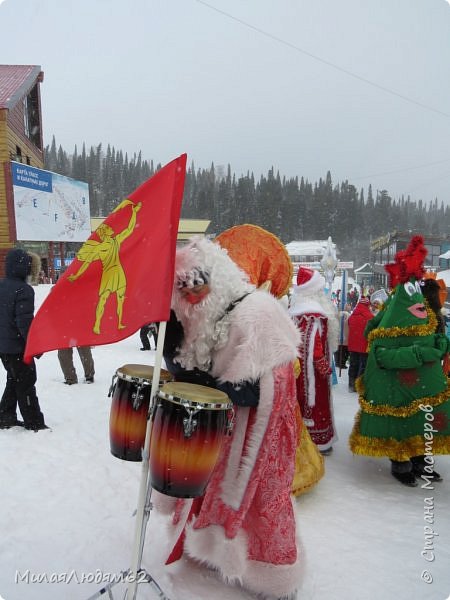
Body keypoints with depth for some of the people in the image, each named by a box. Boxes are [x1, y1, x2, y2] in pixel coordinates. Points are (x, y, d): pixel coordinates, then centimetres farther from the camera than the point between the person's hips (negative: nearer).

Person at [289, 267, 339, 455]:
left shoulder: (296, 308, 8)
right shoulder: (314, 314, -20)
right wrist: (325, 367, -15)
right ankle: (318, 441, 15)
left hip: (298, 365, 9)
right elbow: (314, 344, -23)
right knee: (315, 401, 3)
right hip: (312, 367, -8)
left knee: (303, 400, 16)